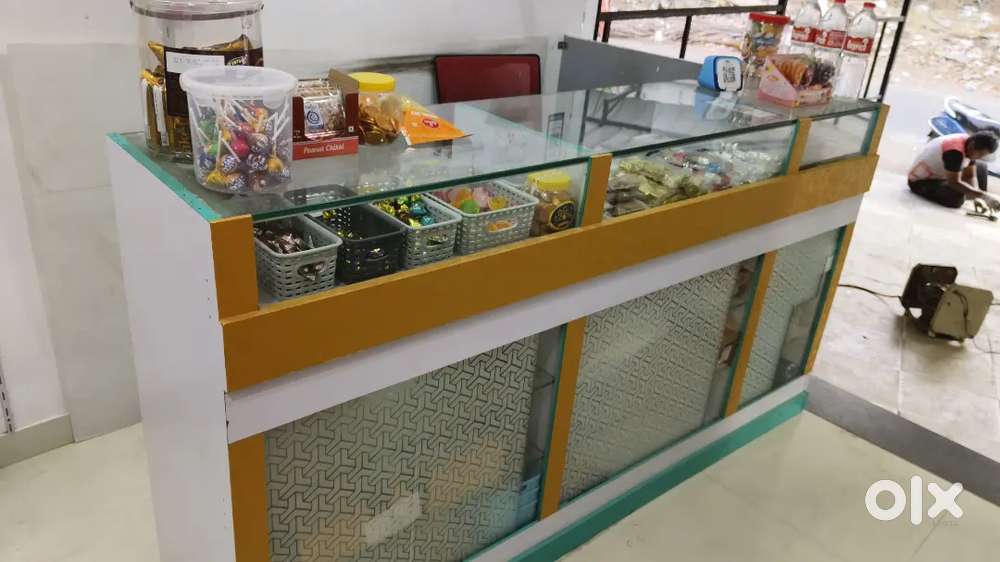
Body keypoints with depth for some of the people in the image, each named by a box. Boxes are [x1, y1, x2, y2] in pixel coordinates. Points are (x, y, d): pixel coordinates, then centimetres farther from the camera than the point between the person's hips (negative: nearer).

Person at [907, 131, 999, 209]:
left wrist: (978, 198, -19)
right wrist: (983, 195, -32)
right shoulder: (955, 151, -34)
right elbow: (955, 183, -33)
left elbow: (970, 176, -4)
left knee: (981, 167, 13)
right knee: (957, 197, -31)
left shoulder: (969, 144, -6)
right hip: (920, 180, -9)